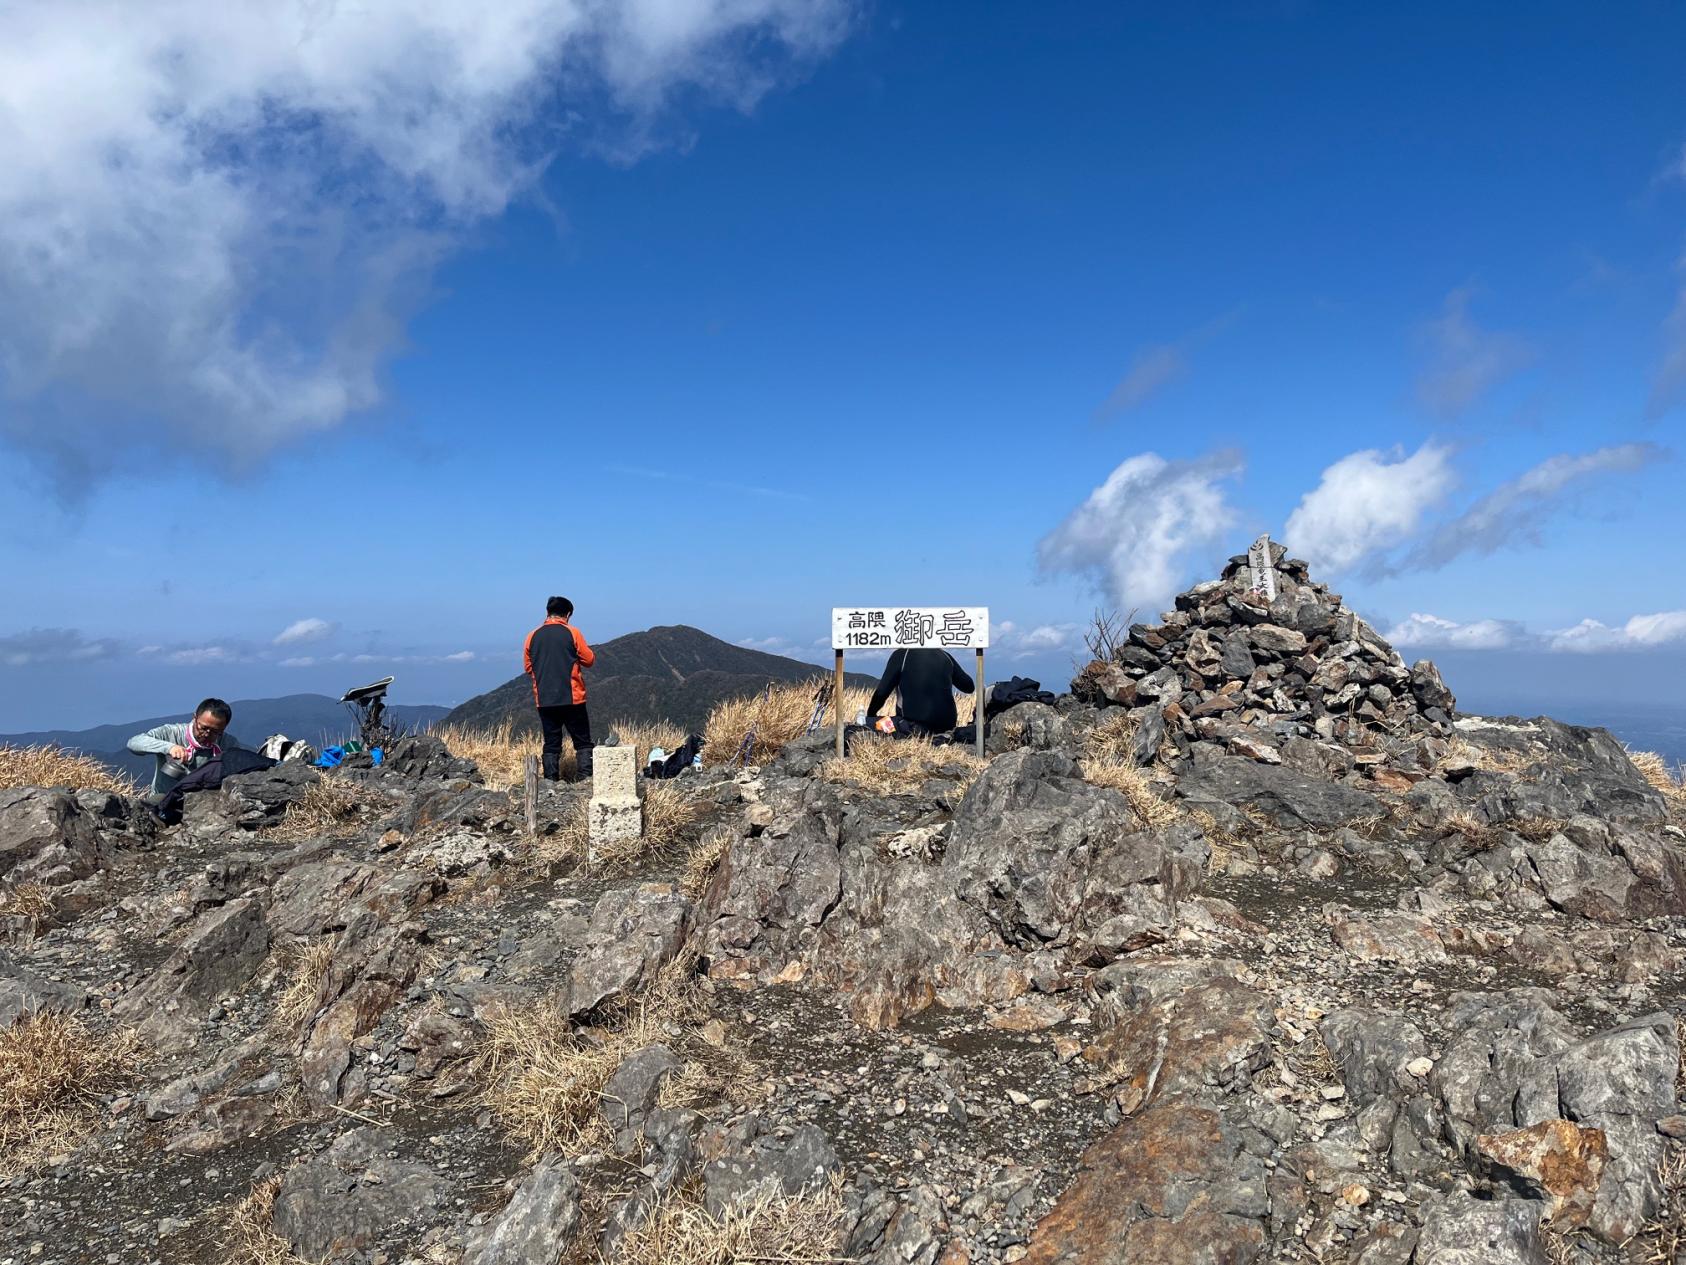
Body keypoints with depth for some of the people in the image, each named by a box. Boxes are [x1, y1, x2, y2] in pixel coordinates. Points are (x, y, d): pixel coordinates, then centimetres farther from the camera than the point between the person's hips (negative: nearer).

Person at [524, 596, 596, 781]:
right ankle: (587, 778, -4)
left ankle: (551, 782, 5)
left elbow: (527, 667, 11)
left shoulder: (533, 636, 4)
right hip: (572, 698, -3)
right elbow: (589, 660, -1)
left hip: (544, 700, 3)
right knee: (582, 742, 4)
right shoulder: (572, 632, -5)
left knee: (551, 744, 8)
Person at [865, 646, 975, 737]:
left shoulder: (901, 655, -4)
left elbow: (881, 692, -5)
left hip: (915, 727, -6)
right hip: (947, 726, 6)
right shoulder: (945, 655, 8)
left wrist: (870, 715, 12)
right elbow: (969, 687, 15)